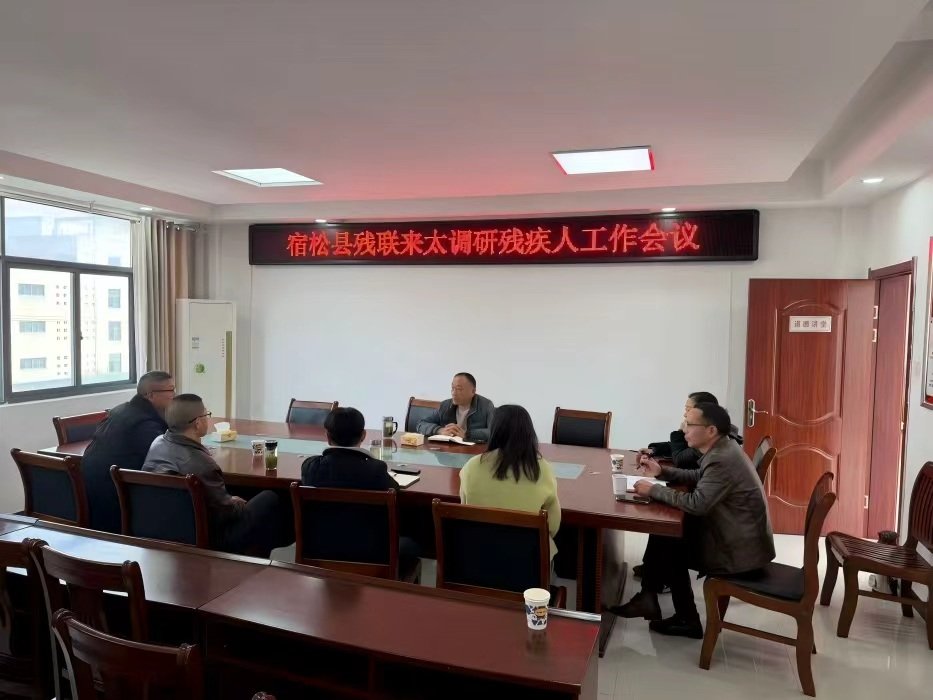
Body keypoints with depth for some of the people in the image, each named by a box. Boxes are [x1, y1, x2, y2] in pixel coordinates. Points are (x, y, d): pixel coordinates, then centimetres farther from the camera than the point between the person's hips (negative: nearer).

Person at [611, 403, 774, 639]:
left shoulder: (722, 460, -26)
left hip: (743, 550, -9)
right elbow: (699, 477, 19)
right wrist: (662, 471, 5)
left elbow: (697, 503, -31)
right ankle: (647, 597, 12)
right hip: (738, 535, 9)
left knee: (670, 545, 1)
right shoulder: (722, 449, 5)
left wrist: (654, 490, -20)